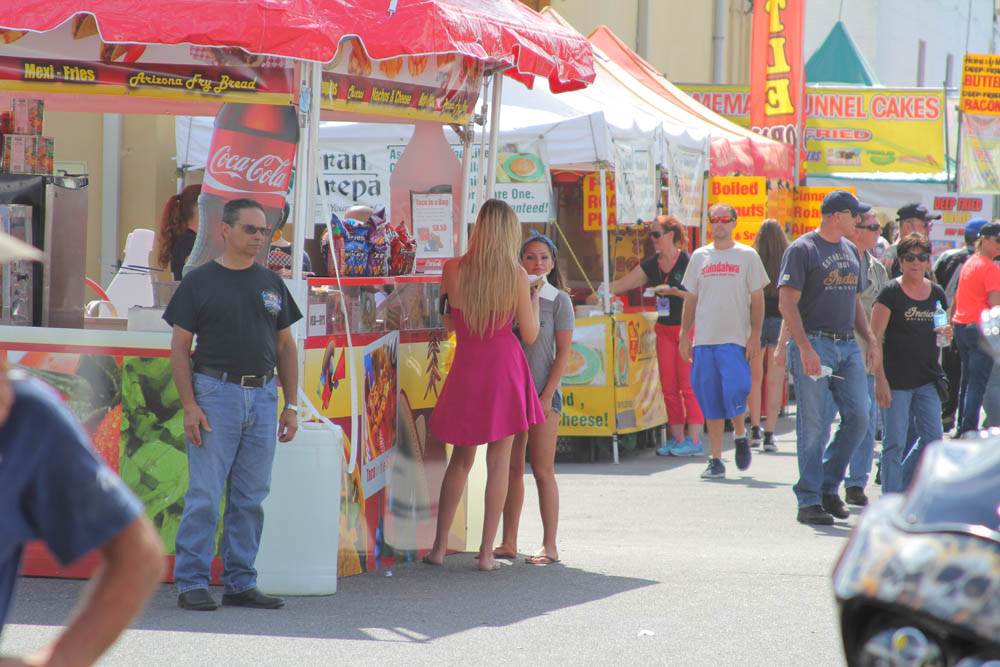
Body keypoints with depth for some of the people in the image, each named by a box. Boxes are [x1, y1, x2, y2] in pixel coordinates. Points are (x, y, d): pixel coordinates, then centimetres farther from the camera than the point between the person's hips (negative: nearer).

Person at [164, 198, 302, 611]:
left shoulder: (272, 284, 14)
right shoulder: (199, 282, 1)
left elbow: (285, 347, 17)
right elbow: (179, 347, -1)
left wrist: (291, 405, 9)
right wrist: (189, 405, -11)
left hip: (263, 396, 5)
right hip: (215, 394, -4)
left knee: (250, 497, 6)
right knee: (205, 495, -6)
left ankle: (240, 583, 12)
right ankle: (192, 583, -1)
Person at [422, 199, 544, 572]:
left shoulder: (453, 269, -4)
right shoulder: (516, 275, -9)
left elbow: (448, 324, 7)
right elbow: (530, 335, -3)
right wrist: (534, 298, 12)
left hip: (465, 369, 2)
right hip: (505, 366, -2)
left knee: (461, 458, 15)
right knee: (499, 458, 5)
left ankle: (439, 547, 13)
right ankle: (487, 552, 2)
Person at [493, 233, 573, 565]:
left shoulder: (558, 300, -3)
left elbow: (563, 352, -5)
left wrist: (547, 395, -12)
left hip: (543, 392, -4)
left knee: (542, 471, -3)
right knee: (511, 468, 7)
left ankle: (549, 546, 1)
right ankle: (508, 542, 12)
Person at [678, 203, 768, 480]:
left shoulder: (747, 256, 4)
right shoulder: (699, 256, 12)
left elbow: (757, 298, 2)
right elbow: (691, 299, 15)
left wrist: (755, 335, -7)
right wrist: (684, 335, 8)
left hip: (735, 339, -3)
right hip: (704, 339, 3)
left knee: (734, 392, -14)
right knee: (710, 402, 2)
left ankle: (740, 434, 16)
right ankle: (716, 460, 7)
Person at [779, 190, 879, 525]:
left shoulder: (851, 251, 17)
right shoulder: (802, 249, -6)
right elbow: (787, 303, -12)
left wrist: (870, 339, 12)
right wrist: (804, 348, -21)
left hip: (848, 346, 7)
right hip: (814, 344, -7)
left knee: (858, 418, 1)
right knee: (814, 426, -4)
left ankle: (828, 487, 16)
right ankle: (809, 501, 2)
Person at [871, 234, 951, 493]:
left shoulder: (936, 293, 11)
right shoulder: (891, 292, -5)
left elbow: (945, 332, 23)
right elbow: (875, 336, -8)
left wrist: (947, 333, -3)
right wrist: (880, 378, -16)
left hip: (928, 379, 5)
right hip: (897, 380, -5)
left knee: (932, 438, 3)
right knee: (895, 442, -3)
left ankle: (903, 485, 23)